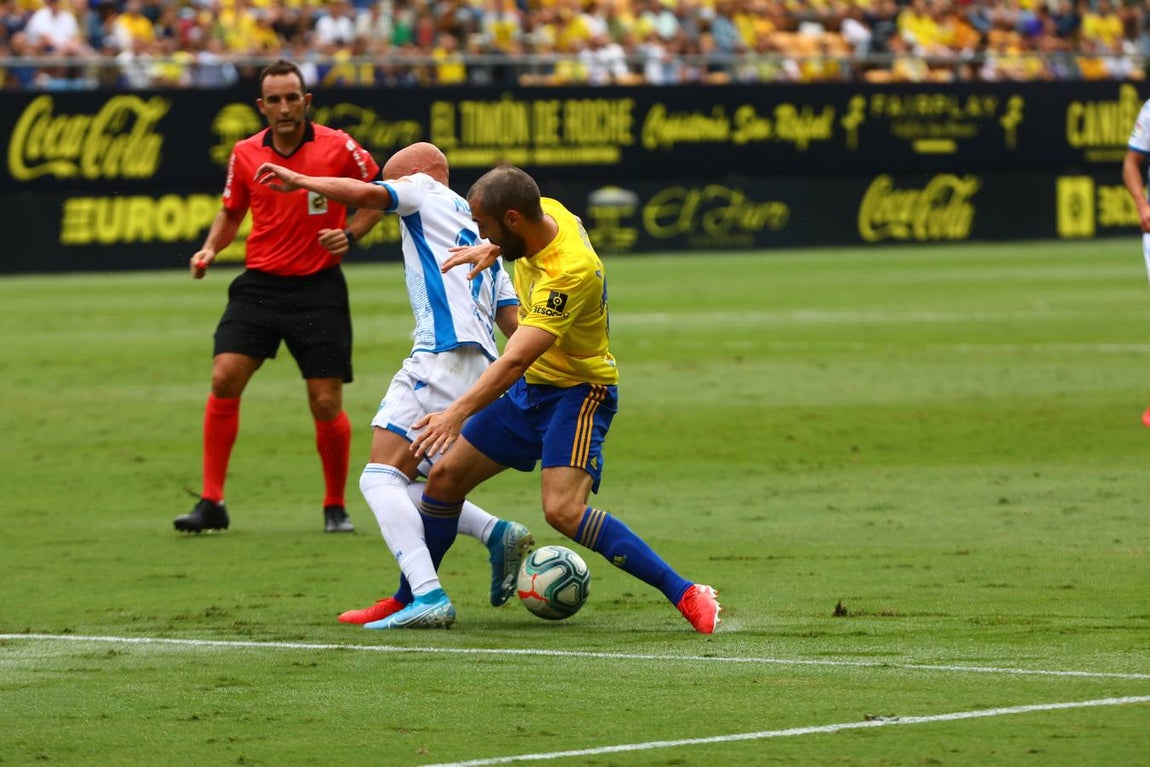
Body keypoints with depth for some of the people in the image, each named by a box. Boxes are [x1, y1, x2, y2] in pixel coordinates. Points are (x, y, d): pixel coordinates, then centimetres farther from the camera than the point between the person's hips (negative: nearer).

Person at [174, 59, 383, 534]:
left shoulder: (337, 147, -6)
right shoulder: (245, 154, 3)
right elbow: (231, 211, 18)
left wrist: (350, 234, -8)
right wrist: (210, 248, 0)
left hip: (318, 288, -2)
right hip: (259, 283, 2)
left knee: (326, 403, -3)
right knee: (224, 379, -12)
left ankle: (335, 507, 17)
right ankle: (212, 503, -6)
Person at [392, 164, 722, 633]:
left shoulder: (569, 273, -32)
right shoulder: (545, 212, -8)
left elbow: (515, 360, -39)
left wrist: (458, 413, -44)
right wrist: (493, 251, 11)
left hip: (577, 392, -9)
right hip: (532, 386, 9)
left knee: (563, 510, -25)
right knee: (445, 474, 9)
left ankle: (687, 596, -21)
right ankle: (415, 598, 25)